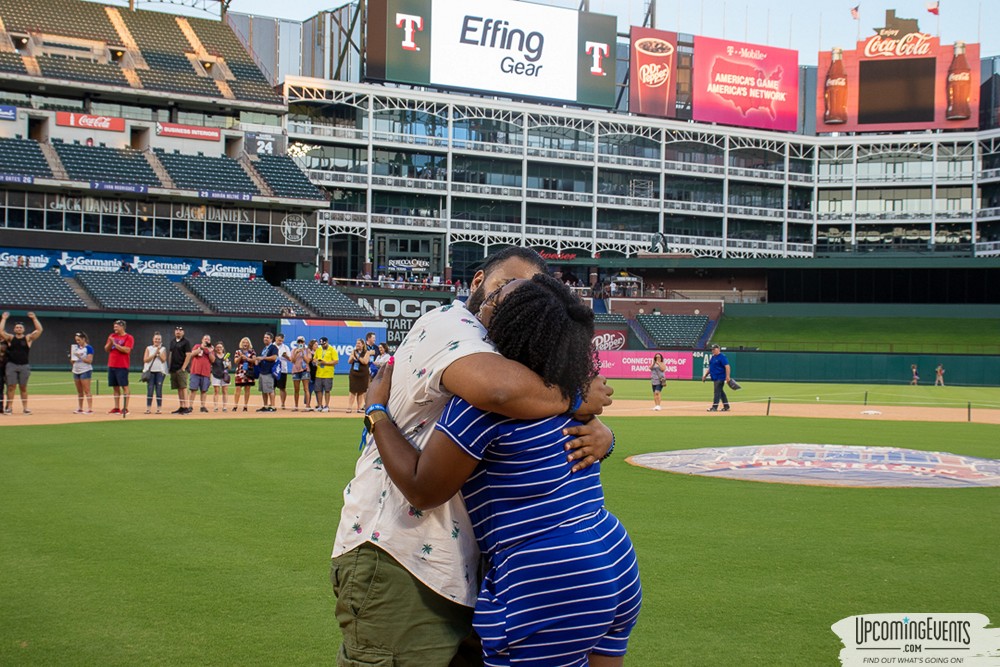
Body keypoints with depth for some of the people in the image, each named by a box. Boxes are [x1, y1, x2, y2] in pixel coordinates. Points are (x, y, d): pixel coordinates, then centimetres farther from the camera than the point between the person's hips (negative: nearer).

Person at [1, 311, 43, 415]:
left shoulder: (28, 338, 5)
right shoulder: (10, 338, 7)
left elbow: (39, 330, -6)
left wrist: (34, 319, -10)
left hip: (24, 366, 0)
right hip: (11, 365, 0)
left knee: (23, 387, 5)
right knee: (11, 387, -1)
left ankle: (25, 408, 8)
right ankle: (10, 407, 3)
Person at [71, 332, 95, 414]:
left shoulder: (88, 348, -7)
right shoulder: (76, 348, 14)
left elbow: (89, 360, -14)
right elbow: (72, 362, 18)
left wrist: (80, 357, -20)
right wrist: (72, 357, -3)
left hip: (85, 371, -7)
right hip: (76, 371, 7)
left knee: (87, 391, -11)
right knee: (79, 391, 10)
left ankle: (90, 409, -13)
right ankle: (80, 408, 15)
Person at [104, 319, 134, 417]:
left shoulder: (128, 337, -5)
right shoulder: (112, 336, 15)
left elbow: (127, 350, -17)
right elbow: (106, 349, 14)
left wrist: (115, 343, -14)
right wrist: (110, 342, -5)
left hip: (122, 366, -7)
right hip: (111, 365, 7)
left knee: (124, 386, -8)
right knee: (115, 387, 9)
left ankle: (125, 408, -9)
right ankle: (116, 408, 13)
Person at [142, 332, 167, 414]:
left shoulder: (163, 349, 10)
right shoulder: (148, 348, 10)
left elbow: (163, 360, -3)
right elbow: (145, 359, -2)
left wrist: (158, 352, -11)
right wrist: (154, 354, -9)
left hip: (160, 372, 0)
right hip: (150, 371, 0)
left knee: (159, 390, -1)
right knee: (150, 390, -4)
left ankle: (159, 408, 2)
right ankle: (148, 408, 0)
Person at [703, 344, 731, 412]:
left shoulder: (722, 357, -11)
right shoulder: (713, 357, 16)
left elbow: (727, 366, -19)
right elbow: (710, 368, 25)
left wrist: (727, 376, -26)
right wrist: (705, 375, 20)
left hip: (720, 377, -9)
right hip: (715, 378, 9)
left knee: (717, 391, -10)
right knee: (720, 392, 12)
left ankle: (714, 407, -10)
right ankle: (726, 406, 19)